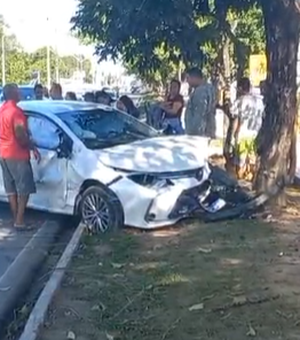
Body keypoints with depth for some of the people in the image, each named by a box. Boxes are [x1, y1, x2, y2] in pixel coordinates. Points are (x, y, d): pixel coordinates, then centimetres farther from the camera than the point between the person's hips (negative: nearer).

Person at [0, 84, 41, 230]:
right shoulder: (16, 111, -16)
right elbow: (20, 135, -20)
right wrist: (33, 148, -9)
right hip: (17, 154, -9)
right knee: (24, 188, -3)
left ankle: (16, 218, 18)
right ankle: (19, 220, -4)